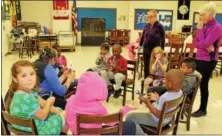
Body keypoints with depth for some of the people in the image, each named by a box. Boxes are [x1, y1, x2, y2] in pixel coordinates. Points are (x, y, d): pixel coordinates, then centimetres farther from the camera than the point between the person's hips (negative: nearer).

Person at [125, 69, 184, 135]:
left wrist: (147, 102, -22)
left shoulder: (165, 97, -36)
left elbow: (158, 114, -26)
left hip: (158, 121, -8)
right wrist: (157, 99, 10)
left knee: (129, 117, -5)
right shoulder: (179, 92, -11)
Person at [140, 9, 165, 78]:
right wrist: (140, 45, 17)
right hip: (146, 49, 5)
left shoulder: (159, 26, -9)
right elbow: (143, 36, 16)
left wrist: (161, 50, -9)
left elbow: (163, 39, -7)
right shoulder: (147, 26, 5)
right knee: (146, 66, 12)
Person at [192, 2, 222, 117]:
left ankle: (203, 110, 18)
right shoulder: (205, 26, 8)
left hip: (208, 61, -8)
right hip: (199, 58, 8)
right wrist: (206, 46, -13)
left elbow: (204, 44, -22)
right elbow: (195, 42, 5)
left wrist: (200, 29, -15)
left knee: (203, 84, 2)